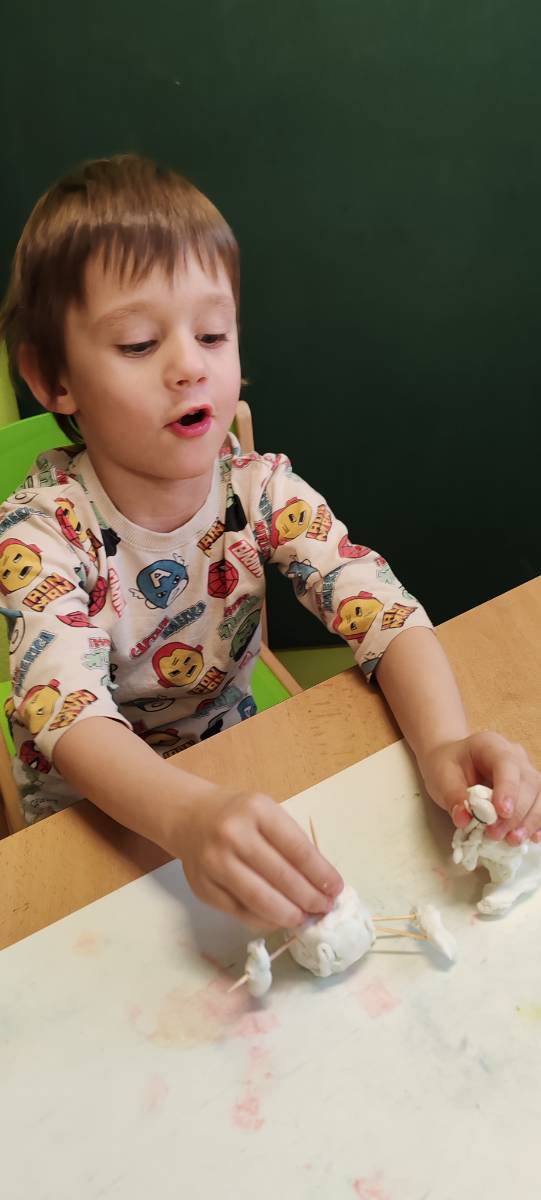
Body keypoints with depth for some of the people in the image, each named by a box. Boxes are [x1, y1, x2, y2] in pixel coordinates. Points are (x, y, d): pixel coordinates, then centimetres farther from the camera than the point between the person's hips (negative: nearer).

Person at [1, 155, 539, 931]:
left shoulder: (263, 491, -12)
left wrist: (444, 743, -40)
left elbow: (387, 614, -20)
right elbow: (69, 713, -35)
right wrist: (188, 817, -54)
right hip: (90, 821, -1)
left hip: (235, 778, 2)